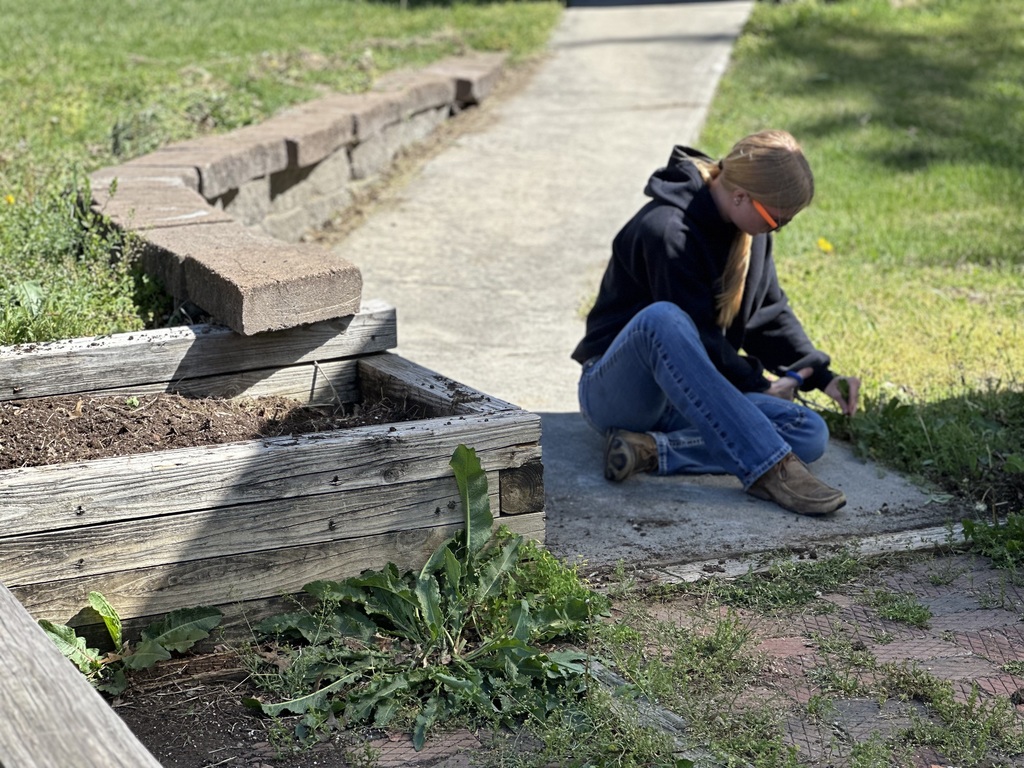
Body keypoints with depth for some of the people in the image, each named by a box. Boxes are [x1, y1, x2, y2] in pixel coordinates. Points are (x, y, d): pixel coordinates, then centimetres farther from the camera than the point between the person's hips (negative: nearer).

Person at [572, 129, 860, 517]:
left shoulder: (750, 231, 5)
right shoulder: (667, 230, -21)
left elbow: (770, 314, 13)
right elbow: (697, 335, -20)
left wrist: (822, 376, 1)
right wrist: (757, 384, -9)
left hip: (695, 394, 8)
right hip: (614, 391, -7)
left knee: (810, 434, -16)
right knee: (662, 319, -43)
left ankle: (652, 450, -24)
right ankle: (769, 468, -46)